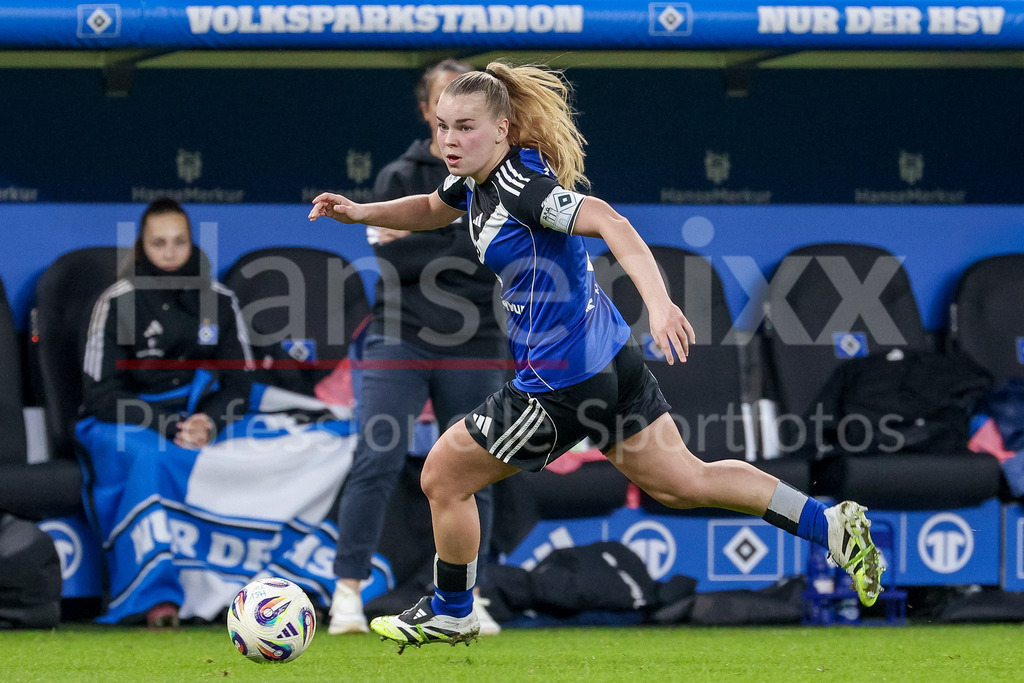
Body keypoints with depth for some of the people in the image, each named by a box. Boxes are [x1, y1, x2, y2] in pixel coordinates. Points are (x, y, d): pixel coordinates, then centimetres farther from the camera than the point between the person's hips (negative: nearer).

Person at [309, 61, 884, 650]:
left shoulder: (520, 186, -22)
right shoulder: (477, 182, 6)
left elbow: (610, 223, -34)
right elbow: (431, 210, 29)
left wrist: (659, 303, -47)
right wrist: (361, 212, 12)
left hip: (561, 382, -10)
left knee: (444, 479, 6)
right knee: (681, 482, 16)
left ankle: (450, 616, 25)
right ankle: (832, 526, 14)